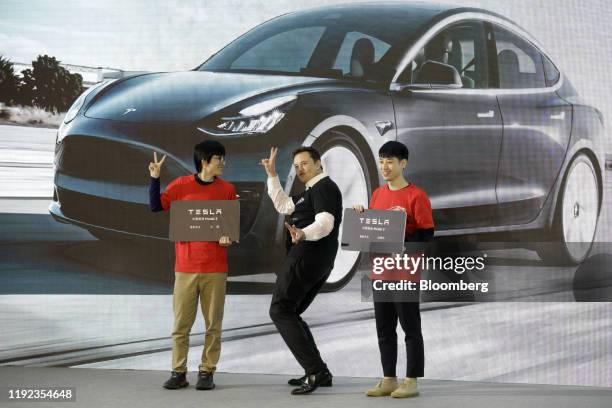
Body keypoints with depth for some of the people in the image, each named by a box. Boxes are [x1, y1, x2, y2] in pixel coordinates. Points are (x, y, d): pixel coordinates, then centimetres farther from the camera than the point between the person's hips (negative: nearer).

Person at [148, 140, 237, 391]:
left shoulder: (227, 189, 5)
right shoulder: (181, 185, 3)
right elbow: (156, 206, 4)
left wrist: (228, 236, -12)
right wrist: (155, 178, -8)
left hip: (215, 268, 1)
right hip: (186, 266, 0)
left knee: (213, 323, 2)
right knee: (181, 323, 2)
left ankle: (207, 372, 10)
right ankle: (178, 372, 9)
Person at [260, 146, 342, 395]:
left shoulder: (324, 187, -9)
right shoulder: (311, 192, 23)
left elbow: (325, 222, -25)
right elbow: (283, 206, 30)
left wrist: (303, 234, -44)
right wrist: (272, 175, 26)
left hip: (306, 257, -10)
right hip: (319, 262, 10)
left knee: (280, 311, -10)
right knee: (290, 314, 14)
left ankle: (315, 370, -19)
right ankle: (318, 372, 7)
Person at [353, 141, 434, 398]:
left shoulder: (416, 196, -9)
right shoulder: (378, 194, 12)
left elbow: (426, 235, -11)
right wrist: (362, 216, 1)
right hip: (380, 269, 7)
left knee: (410, 328, 0)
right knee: (384, 329, 10)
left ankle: (411, 381, 5)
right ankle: (388, 380, 18)